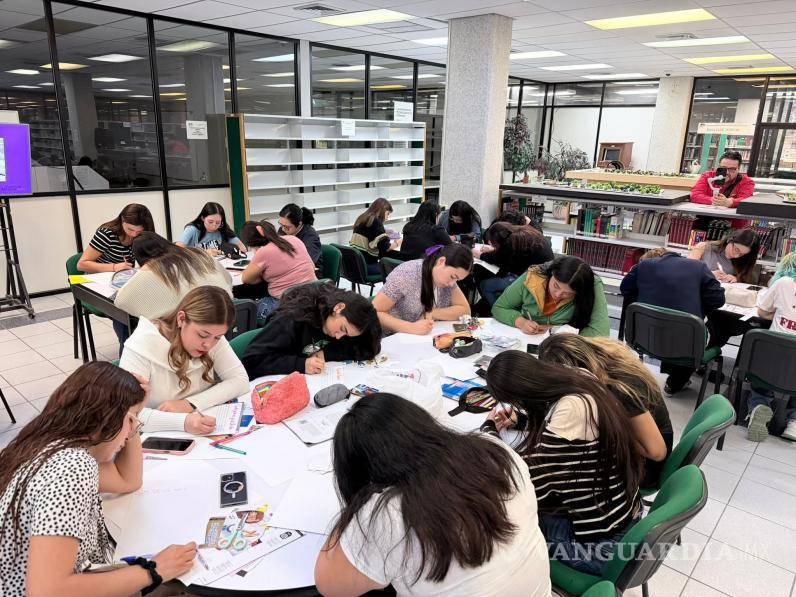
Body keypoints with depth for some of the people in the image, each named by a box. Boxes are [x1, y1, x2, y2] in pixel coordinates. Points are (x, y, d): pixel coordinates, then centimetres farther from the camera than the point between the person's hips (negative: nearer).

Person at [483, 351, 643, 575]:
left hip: (602, 543, -8)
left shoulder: (572, 409, -31)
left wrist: (489, 427, -9)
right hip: (621, 515, 8)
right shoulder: (579, 379, -6)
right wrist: (519, 419, 6)